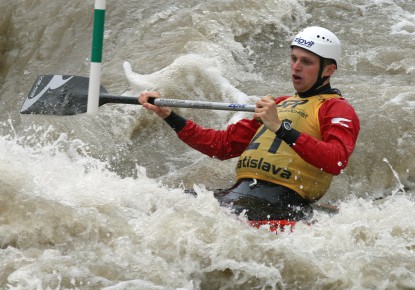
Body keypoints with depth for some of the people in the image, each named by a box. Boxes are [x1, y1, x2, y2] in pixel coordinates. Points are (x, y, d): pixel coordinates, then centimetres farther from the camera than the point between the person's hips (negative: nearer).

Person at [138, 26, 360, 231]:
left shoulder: (337, 109, 6)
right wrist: (168, 116, 23)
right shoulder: (280, 104, 31)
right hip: (241, 193, 7)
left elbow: (337, 161, -16)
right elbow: (223, 144, 29)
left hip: (283, 202, -7)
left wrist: (281, 128, -23)